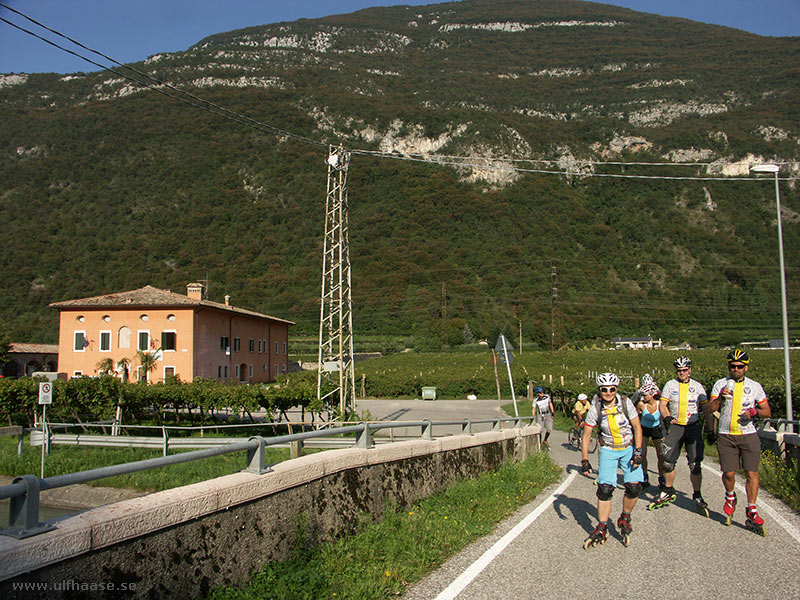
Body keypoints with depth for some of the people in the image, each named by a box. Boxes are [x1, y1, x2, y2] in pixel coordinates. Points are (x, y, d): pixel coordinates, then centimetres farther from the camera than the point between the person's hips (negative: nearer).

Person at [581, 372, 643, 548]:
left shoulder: (625, 403, -14)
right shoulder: (595, 408, -14)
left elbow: (637, 427, -4)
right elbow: (586, 435, -6)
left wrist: (638, 451, -12)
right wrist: (584, 460, -10)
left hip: (629, 449, 0)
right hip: (608, 451, 0)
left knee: (634, 487, -13)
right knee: (605, 489, -11)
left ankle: (625, 519, 13)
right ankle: (602, 529, 2)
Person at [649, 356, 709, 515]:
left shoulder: (697, 386, 5)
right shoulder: (670, 385, 3)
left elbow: (706, 407, 10)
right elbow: (663, 404, -2)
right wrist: (667, 417, -21)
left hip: (693, 426, 0)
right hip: (674, 426, 0)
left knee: (695, 464, -6)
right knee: (667, 462, 0)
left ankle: (697, 496, 10)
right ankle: (669, 492, 21)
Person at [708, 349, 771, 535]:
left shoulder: (755, 386, 7)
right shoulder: (721, 384, 5)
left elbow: (767, 411, 10)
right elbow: (710, 409, -2)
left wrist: (755, 411, -12)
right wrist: (720, 398, -22)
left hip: (748, 435, 0)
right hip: (726, 435, 0)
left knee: (751, 473, -7)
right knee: (729, 473, -2)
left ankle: (751, 513, 3)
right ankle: (730, 497, 29)